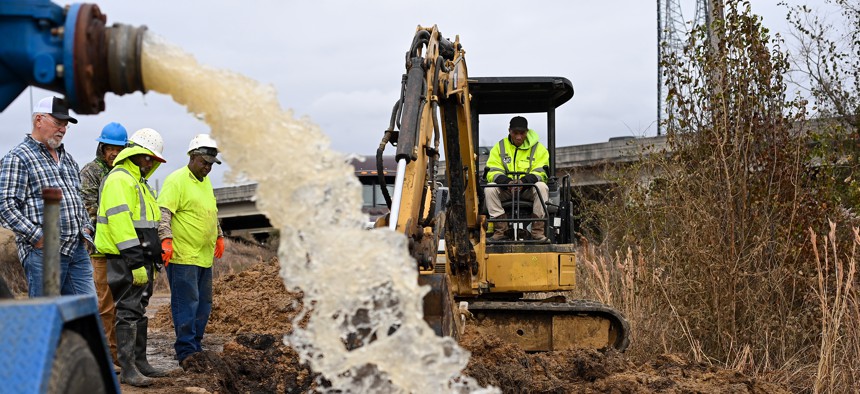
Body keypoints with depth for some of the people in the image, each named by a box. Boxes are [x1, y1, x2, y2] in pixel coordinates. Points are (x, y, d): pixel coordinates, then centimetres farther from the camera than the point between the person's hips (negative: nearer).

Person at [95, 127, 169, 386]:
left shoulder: (138, 182, 22)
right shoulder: (119, 179, -12)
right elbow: (120, 222, -21)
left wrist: (154, 258, 23)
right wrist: (135, 261, -24)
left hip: (141, 259, 10)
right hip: (125, 259, -10)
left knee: (139, 312, 14)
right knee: (129, 312, -9)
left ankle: (140, 362, 21)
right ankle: (128, 370, -7)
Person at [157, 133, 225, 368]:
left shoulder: (206, 182, 18)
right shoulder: (177, 180, -10)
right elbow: (163, 212, -19)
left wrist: (219, 236, 28)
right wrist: (166, 239, -29)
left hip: (205, 256, 9)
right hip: (183, 256, -9)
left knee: (203, 304, 12)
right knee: (186, 304, -8)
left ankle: (194, 348, 20)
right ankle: (186, 352, -4)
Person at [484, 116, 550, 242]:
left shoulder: (538, 149, 4)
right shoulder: (499, 148, 7)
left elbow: (541, 173, -7)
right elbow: (492, 172, -3)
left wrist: (524, 181, -28)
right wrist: (507, 182, -26)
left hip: (529, 190, -1)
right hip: (505, 191, 1)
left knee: (542, 187, -32)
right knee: (489, 189, -27)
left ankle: (537, 230, -30)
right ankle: (500, 229, -28)